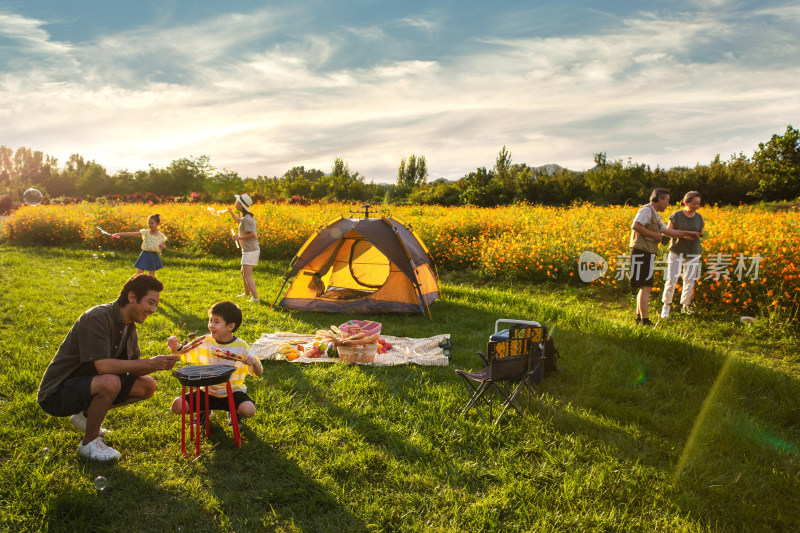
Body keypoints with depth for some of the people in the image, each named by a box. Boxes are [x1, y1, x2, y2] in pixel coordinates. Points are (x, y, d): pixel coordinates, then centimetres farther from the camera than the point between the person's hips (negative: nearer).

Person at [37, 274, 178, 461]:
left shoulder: (129, 326, 4)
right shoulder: (97, 318, -24)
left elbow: (133, 369, 4)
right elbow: (103, 366, -32)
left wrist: (158, 364, -16)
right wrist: (150, 363, -28)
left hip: (87, 385, 8)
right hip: (57, 393, -8)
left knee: (147, 386, -1)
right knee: (110, 381, -35)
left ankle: (86, 416, 14)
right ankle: (89, 443, -11)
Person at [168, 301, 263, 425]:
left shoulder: (241, 346, -7)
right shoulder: (205, 343, 0)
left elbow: (258, 373, -6)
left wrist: (254, 362, -28)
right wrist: (175, 346, -17)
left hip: (232, 392, -2)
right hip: (207, 391, 3)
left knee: (249, 411, -30)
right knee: (177, 406, -17)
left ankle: (235, 413, 9)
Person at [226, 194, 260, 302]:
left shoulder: (247, 219, -18)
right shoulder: (246, 217, 11)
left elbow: (252, 234, -25)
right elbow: (238, 220, 33)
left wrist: (239, 238, -17)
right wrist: (231, 212, 17)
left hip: (250, 250, -10)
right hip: (249, 250, 10)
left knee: (247, 275, -11)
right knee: (243, 272, 24)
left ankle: (255, 297, -13)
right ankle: (247, 293, 38)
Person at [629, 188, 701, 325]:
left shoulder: (655, 215, 23)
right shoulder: (646, 210, -9)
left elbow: (668, 231, 29)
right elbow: (635, 226, -24)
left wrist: (687, 233, 29)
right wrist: (653, 234, -16)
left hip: (647, 254, 11)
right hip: (641, 252, -11)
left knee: (645, 287, 15)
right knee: (645, 287, -10)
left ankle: (639, 317, 23)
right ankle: (645, 320, -8)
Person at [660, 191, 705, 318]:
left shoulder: (699, 217, 6)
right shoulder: (676, 216, -6)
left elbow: (701, 233, 14)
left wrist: (702, 234, -11)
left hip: (693, 253, 4)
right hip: (677, 252, -3)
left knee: (689, 281, 7)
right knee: (671, 280, -7)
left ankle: (685, 305, 22)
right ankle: (666, 304, 9)